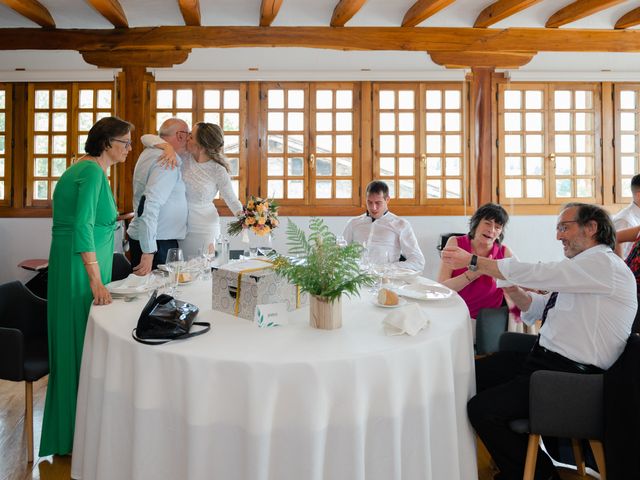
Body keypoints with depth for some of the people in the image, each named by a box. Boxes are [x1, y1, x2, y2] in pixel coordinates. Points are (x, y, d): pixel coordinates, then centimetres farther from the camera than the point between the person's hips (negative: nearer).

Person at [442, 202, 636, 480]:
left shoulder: (603, 263, -14)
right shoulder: (586, 265, 16)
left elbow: (537, 274, -22)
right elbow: (537, 310, 19)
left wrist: (473, 261, -16)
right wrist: (511, 286, 0)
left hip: (570, 374, -10)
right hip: (544, 358, 10)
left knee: (481, 409, -18)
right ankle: (515, 453, 23)